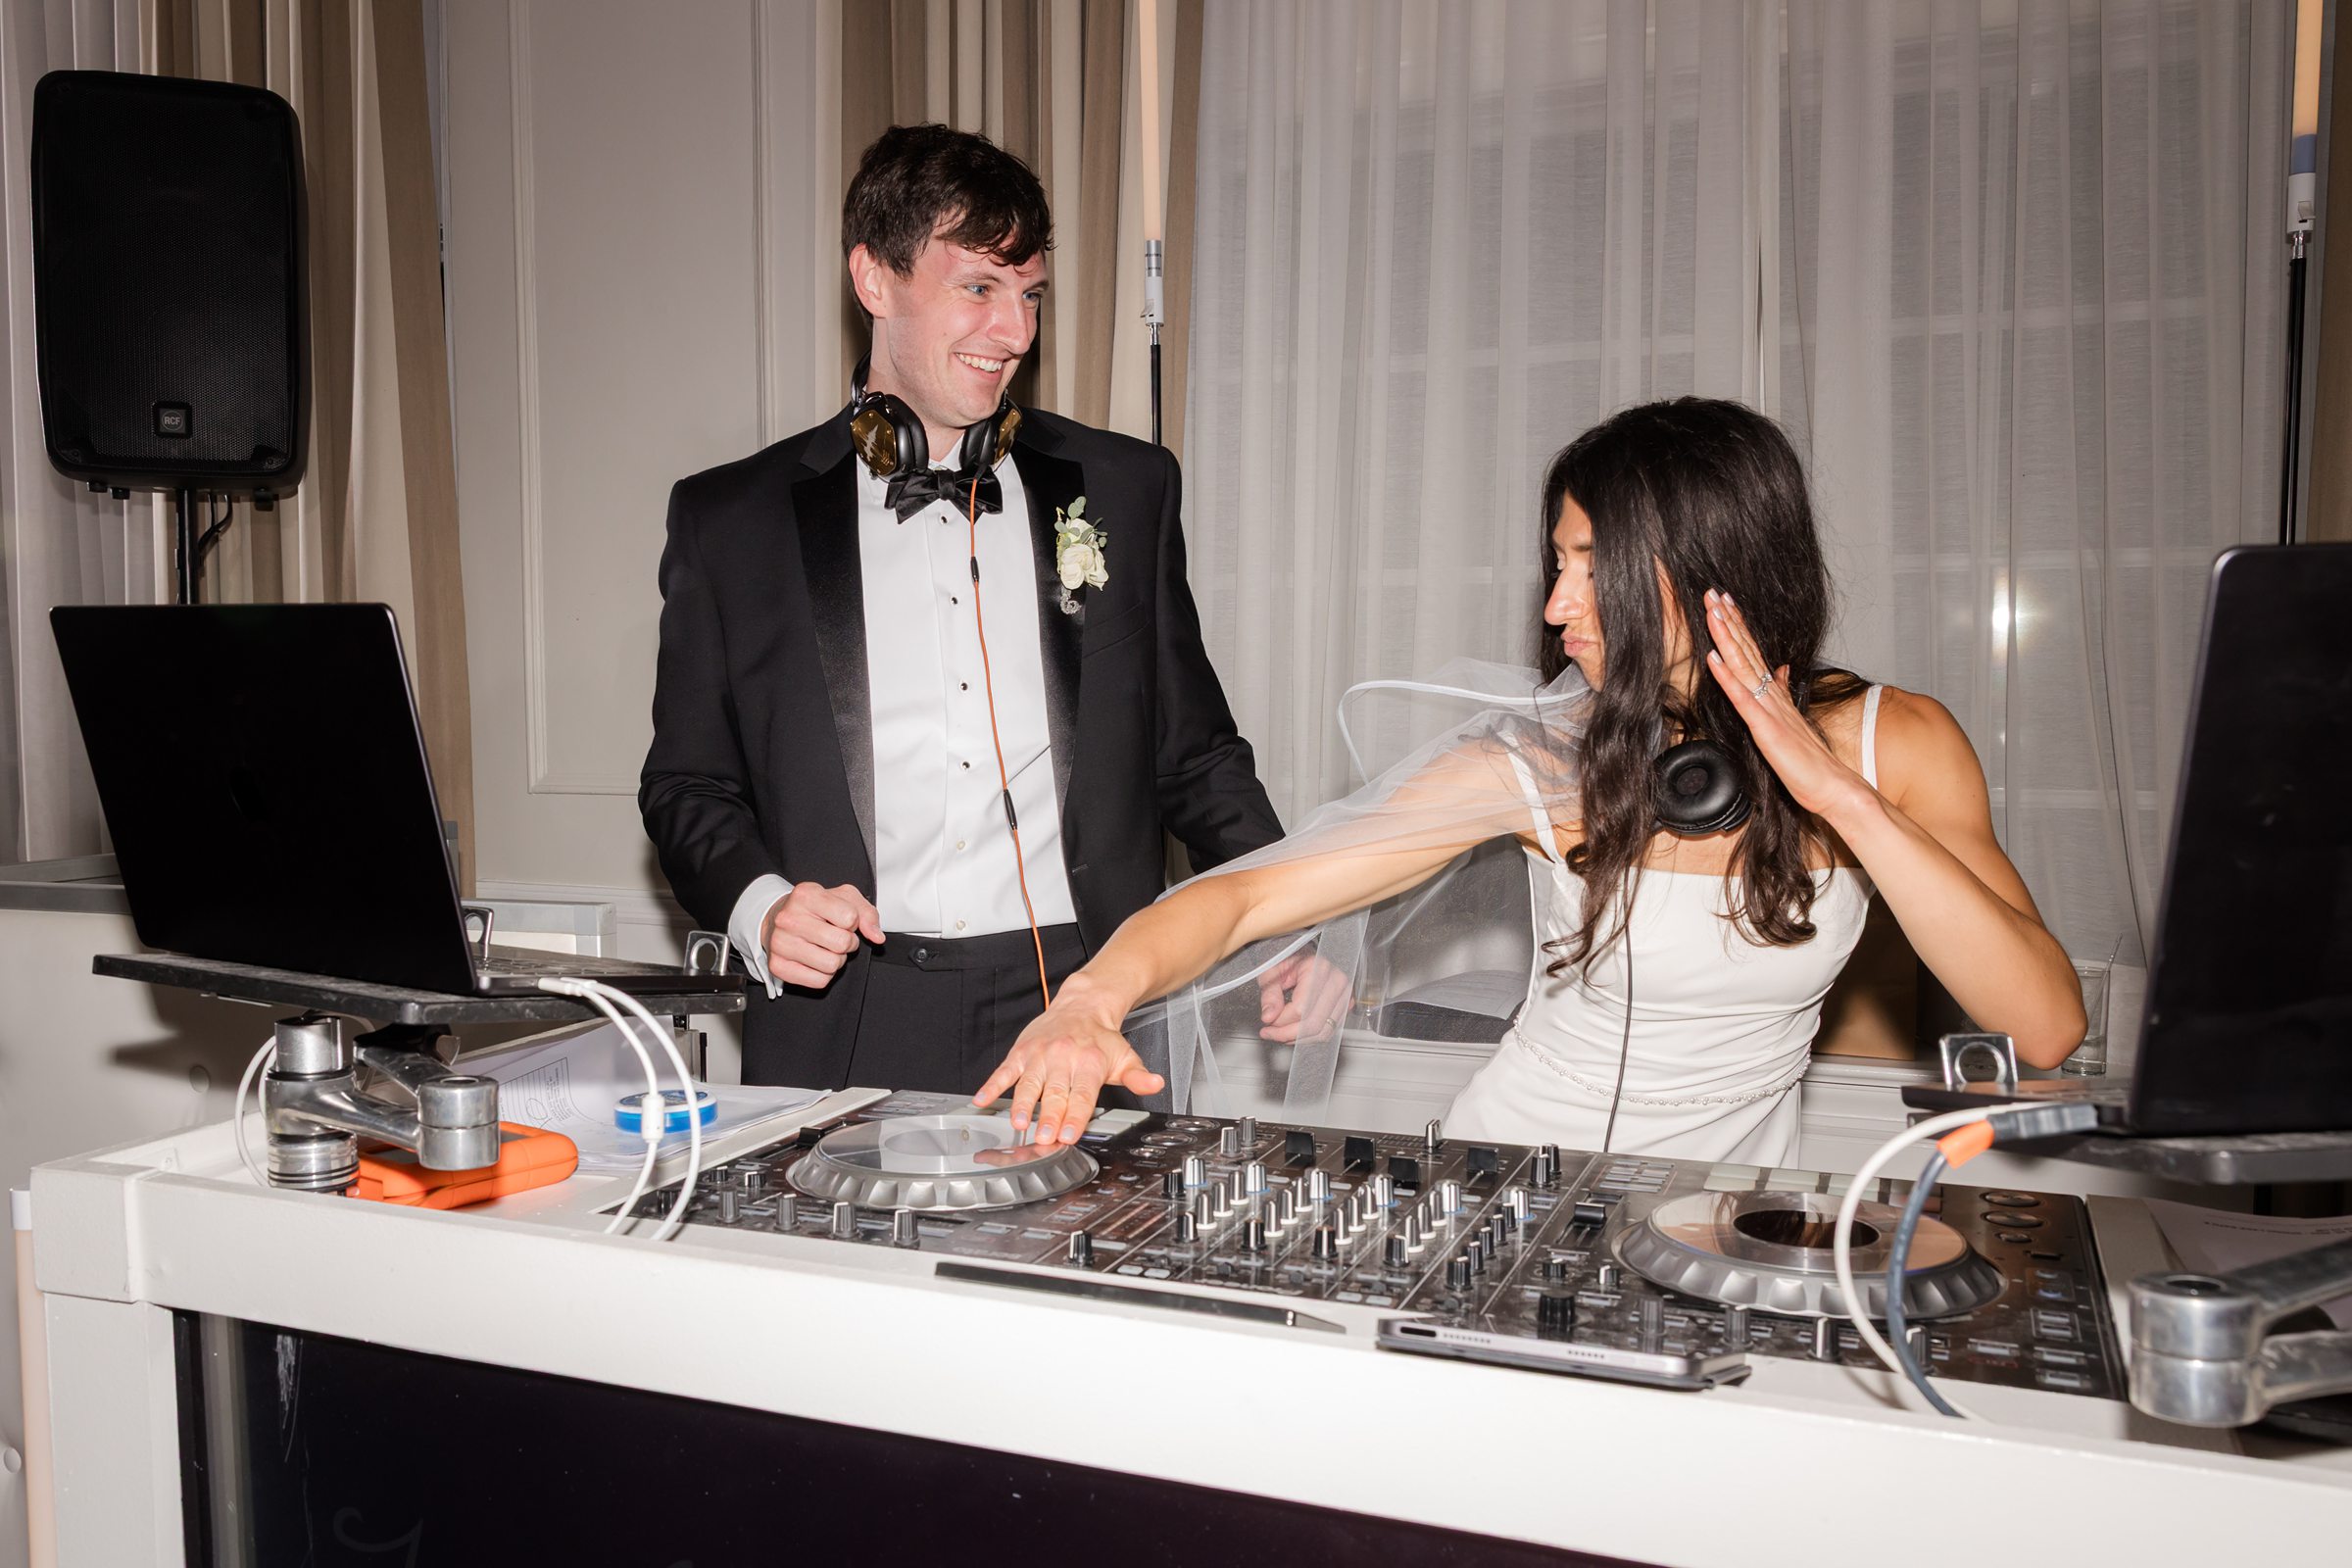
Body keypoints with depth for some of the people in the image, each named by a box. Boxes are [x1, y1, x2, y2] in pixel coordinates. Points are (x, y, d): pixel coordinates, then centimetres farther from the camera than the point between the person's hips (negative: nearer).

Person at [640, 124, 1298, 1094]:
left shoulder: (1124, 490, 11)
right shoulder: (730, 519, 8)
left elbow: (1194, 757, 14)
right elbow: (687, 784, 11)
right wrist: (759, 907, -9)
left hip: (1077, 1014, 1)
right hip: (840, 1033, 0)